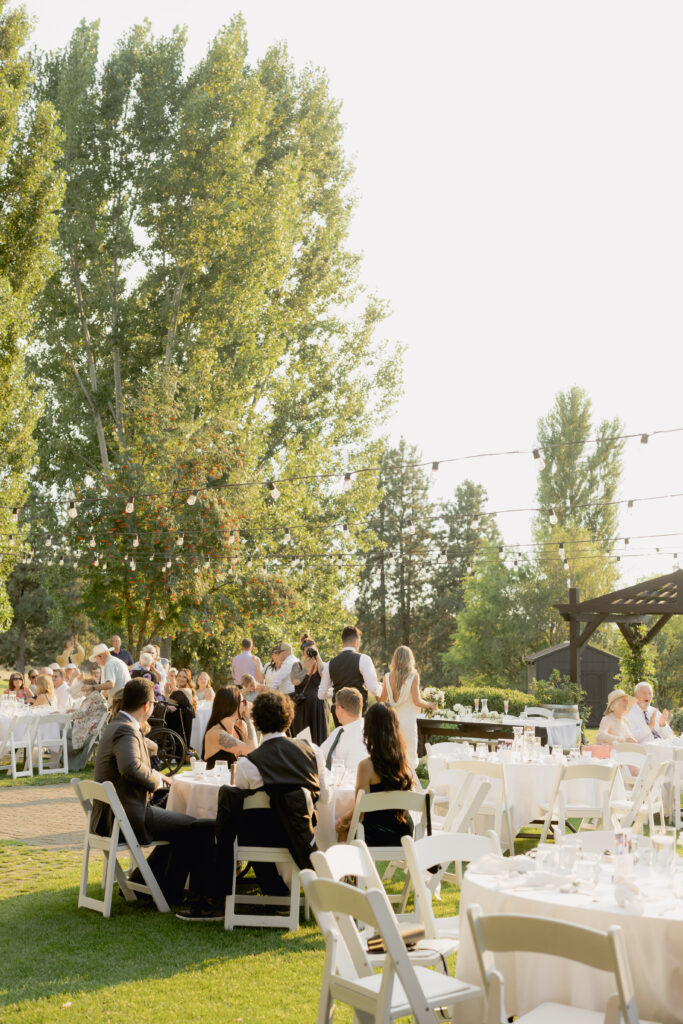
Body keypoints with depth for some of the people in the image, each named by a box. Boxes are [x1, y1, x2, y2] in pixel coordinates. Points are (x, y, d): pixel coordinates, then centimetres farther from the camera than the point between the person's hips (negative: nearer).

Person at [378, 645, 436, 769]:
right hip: (408, 721, -3)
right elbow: (417, 701, -12)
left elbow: (382, 699, 6)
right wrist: (429, 704, 7)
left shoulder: (388, 677, -1)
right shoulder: (413, 676, -9)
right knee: (411, 760, 3)